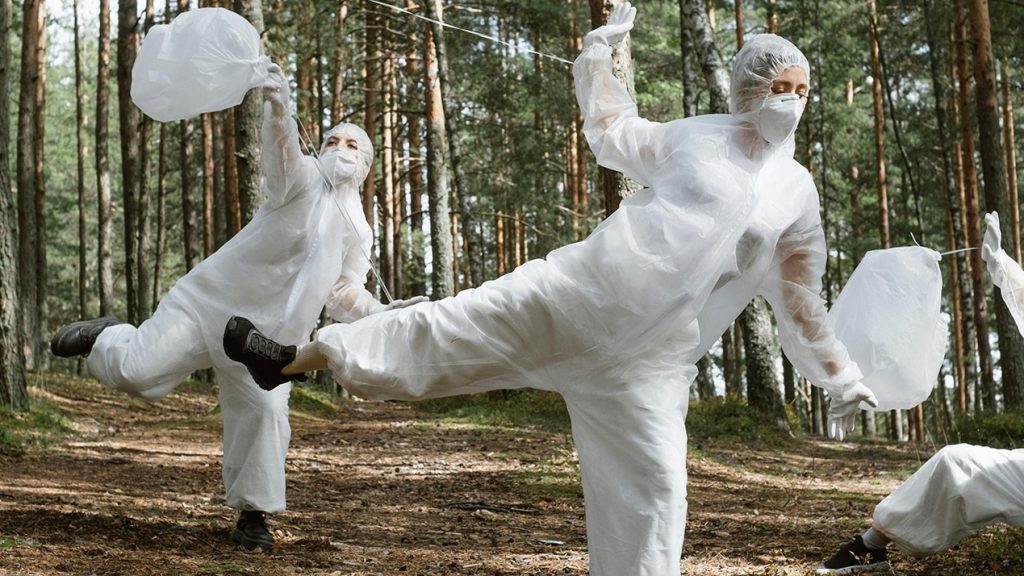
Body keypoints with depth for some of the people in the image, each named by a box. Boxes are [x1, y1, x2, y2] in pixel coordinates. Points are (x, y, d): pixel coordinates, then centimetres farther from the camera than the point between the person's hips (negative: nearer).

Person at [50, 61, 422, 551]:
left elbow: (342, 294, 10)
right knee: (134, 370, -12)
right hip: (213, 302, -4)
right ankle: (106, 337, 24)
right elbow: (283, 151, -32)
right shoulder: (305, 180, -10)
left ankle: (252, 514, 11)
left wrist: (380, 313, -11)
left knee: (266, 417, -9)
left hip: (267, 336, 4)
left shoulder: (357, 234, 9)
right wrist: (276, 105, -56)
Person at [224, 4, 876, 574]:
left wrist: (841, 378, 12)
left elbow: (800, 301, 13)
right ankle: (296, 359, 9)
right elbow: (610, 130, 22)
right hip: (581, 295, 0)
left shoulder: (798, 195, 6)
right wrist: (601, 53, 17)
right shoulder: (696, 137, 5)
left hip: (649, 358, 1)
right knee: (464, 323, -3)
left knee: (652, 489, -5)